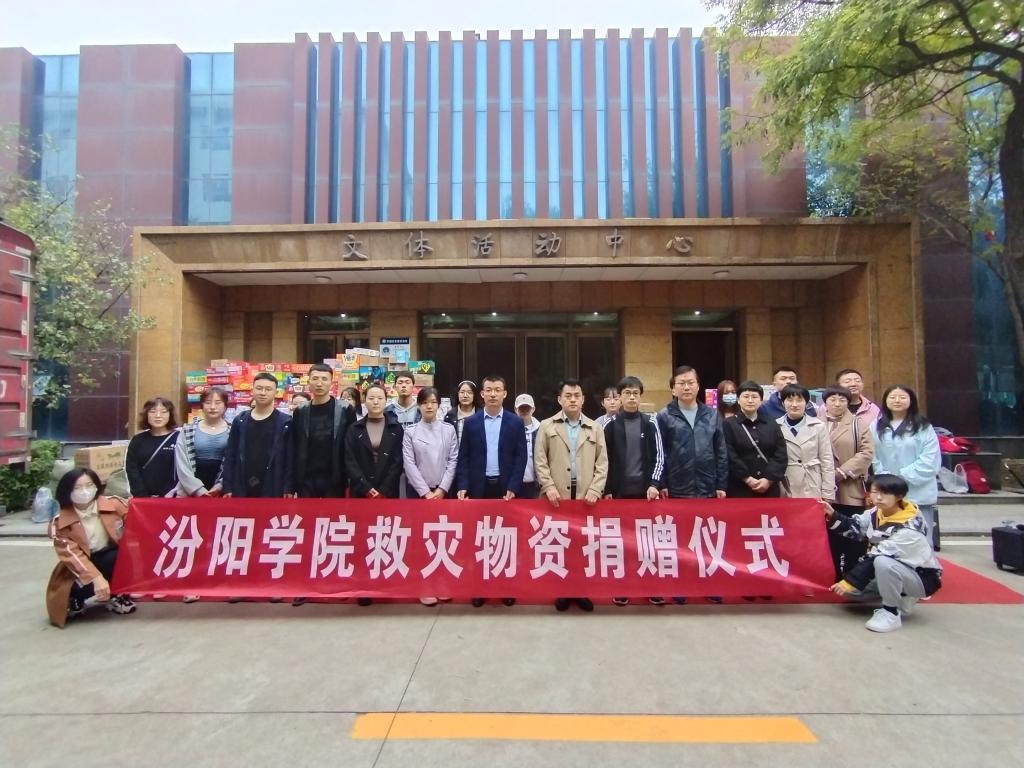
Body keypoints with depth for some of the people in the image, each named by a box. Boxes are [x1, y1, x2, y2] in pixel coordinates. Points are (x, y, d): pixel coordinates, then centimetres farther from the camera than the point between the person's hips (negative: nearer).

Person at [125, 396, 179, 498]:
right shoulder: (138, 439, 7)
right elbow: (131, 469, 3)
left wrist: (172, 494, -14)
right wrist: (143, 496, -7)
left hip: (172, 498, -3)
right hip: (143, 499, 3)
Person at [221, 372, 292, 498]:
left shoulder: (285, 422, -2)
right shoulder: (240, 421, 6)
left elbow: (290, 458, -4)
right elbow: (230, 455, 8)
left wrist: (288, 488, -10)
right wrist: (228, 487, 2)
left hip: (272, 490, -3)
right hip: (242, 489, 3)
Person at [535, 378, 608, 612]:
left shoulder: (595, 429, 10)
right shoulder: (547, 426, 6)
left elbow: (602, 463, 6)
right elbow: (540, 460, 2)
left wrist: (595, 490, -6)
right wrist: (548, 486, -8)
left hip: (586, 496, 1)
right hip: (557, 496, -1)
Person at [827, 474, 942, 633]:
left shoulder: (908, 529, -28)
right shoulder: (877, 513, -5)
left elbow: (875, 558, -29)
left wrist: (850, 581, -27)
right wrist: (832, 515, -15)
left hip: (922, 578, -8)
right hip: (892, 571, 8)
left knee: (883, 562, -38)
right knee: (849, 589, -5)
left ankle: (892, 613, -17)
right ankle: (901, 598, 11)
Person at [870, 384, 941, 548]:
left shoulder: (923, 427, -1)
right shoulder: (877, 427, 7)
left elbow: (929, 461, -9)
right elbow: (875, 458, 3)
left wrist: (902, 477, -14)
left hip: (918, 494, -2)